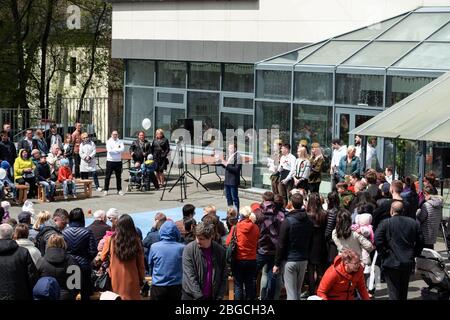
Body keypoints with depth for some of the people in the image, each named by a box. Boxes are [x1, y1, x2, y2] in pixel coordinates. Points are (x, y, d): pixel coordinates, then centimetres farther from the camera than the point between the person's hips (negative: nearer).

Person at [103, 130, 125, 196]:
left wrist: (114, 149, -17)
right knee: (108, 176, 1)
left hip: (118, 161, 2)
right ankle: (106, 190, 7)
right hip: (110, 161, -2)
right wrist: (118, 149, -13)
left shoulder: (120, 141, 6)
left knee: (119, 176, 8)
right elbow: (109, 150, -16)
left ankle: (119, 190, 16)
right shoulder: (109, 142, 0)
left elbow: (122, 149, -11)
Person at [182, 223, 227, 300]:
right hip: (191, 296, -2)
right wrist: (199, 296, -17)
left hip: (212, 297, 2)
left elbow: (223, 277, 4)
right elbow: (190, 276, -12)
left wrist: (219, 297, -3)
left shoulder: (220, 251, -1)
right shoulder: (189, 249, -9)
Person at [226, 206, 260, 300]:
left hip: (238, 260, -3)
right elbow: (257, 244, 5)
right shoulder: (255, 228, -5)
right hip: (252, 260, 3)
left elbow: (228, 242, -7)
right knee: (250, 285, 11)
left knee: (238, 285, 5)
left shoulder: (236, 227, -12)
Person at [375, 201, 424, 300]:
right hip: (408, 262, 4)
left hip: (391, 263, -4)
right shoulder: (413, 223, 6)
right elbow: (420, 241, 8)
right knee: (404, 293, 19)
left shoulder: (385, 223, -8)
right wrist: (414, 254, 15)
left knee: (394, 293, 1)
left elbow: (377, 240, -18)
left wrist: (383, 253, -7)